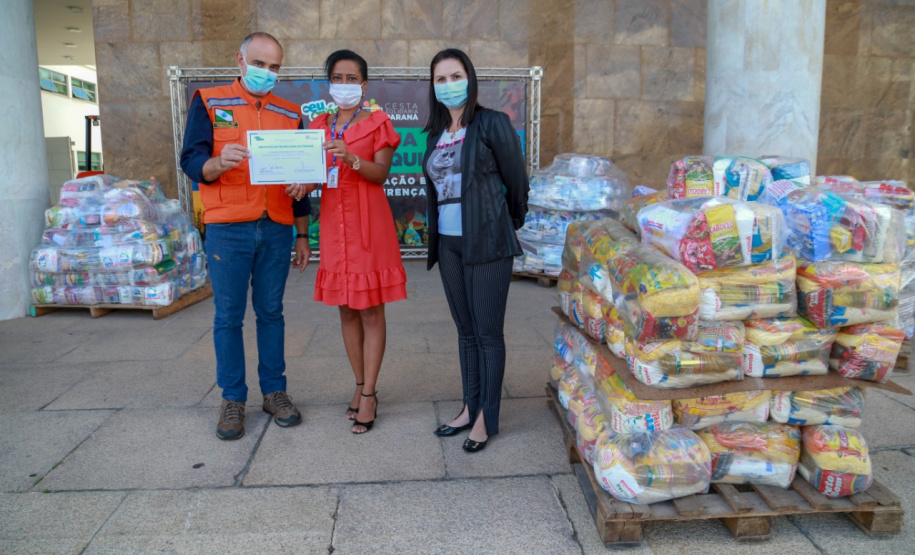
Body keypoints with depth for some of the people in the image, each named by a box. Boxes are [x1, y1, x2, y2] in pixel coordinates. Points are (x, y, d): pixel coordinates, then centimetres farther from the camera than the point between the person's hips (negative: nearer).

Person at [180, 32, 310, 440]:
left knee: (271, 312, 8)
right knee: (228, 316, 3)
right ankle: (232, 398, 14)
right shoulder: (209, 102, 5)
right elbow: (191, 162, -2)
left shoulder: (291, 113, 13)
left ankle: (274, 391, 18)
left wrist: (302, 234, 12)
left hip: (277, 229, 2)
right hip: (227, 228, -2)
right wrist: (219, 163, -25)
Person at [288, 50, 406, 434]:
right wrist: (304, 184, -11)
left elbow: (381, 173, -10)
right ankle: (360, 385, 21)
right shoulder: (319, 126, 14)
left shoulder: (376, 123, 2)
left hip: (369, 223, -4)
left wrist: (350, 158, -27)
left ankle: (369, 394, 4)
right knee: (346, 310, 8)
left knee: (371, 310, -3)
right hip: (334, 222, 4)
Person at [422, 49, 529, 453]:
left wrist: (511, 223, 11)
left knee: (488, 331, 0)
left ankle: (487, 418, 11)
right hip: (448, 242, 6)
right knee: (465, 329, 13)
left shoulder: (492, 124, -5)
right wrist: (437, 235, 17)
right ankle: (470, 408, 24)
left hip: (486, 241, -6)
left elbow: (516, 181, 0)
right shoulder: (436, 132, 13)